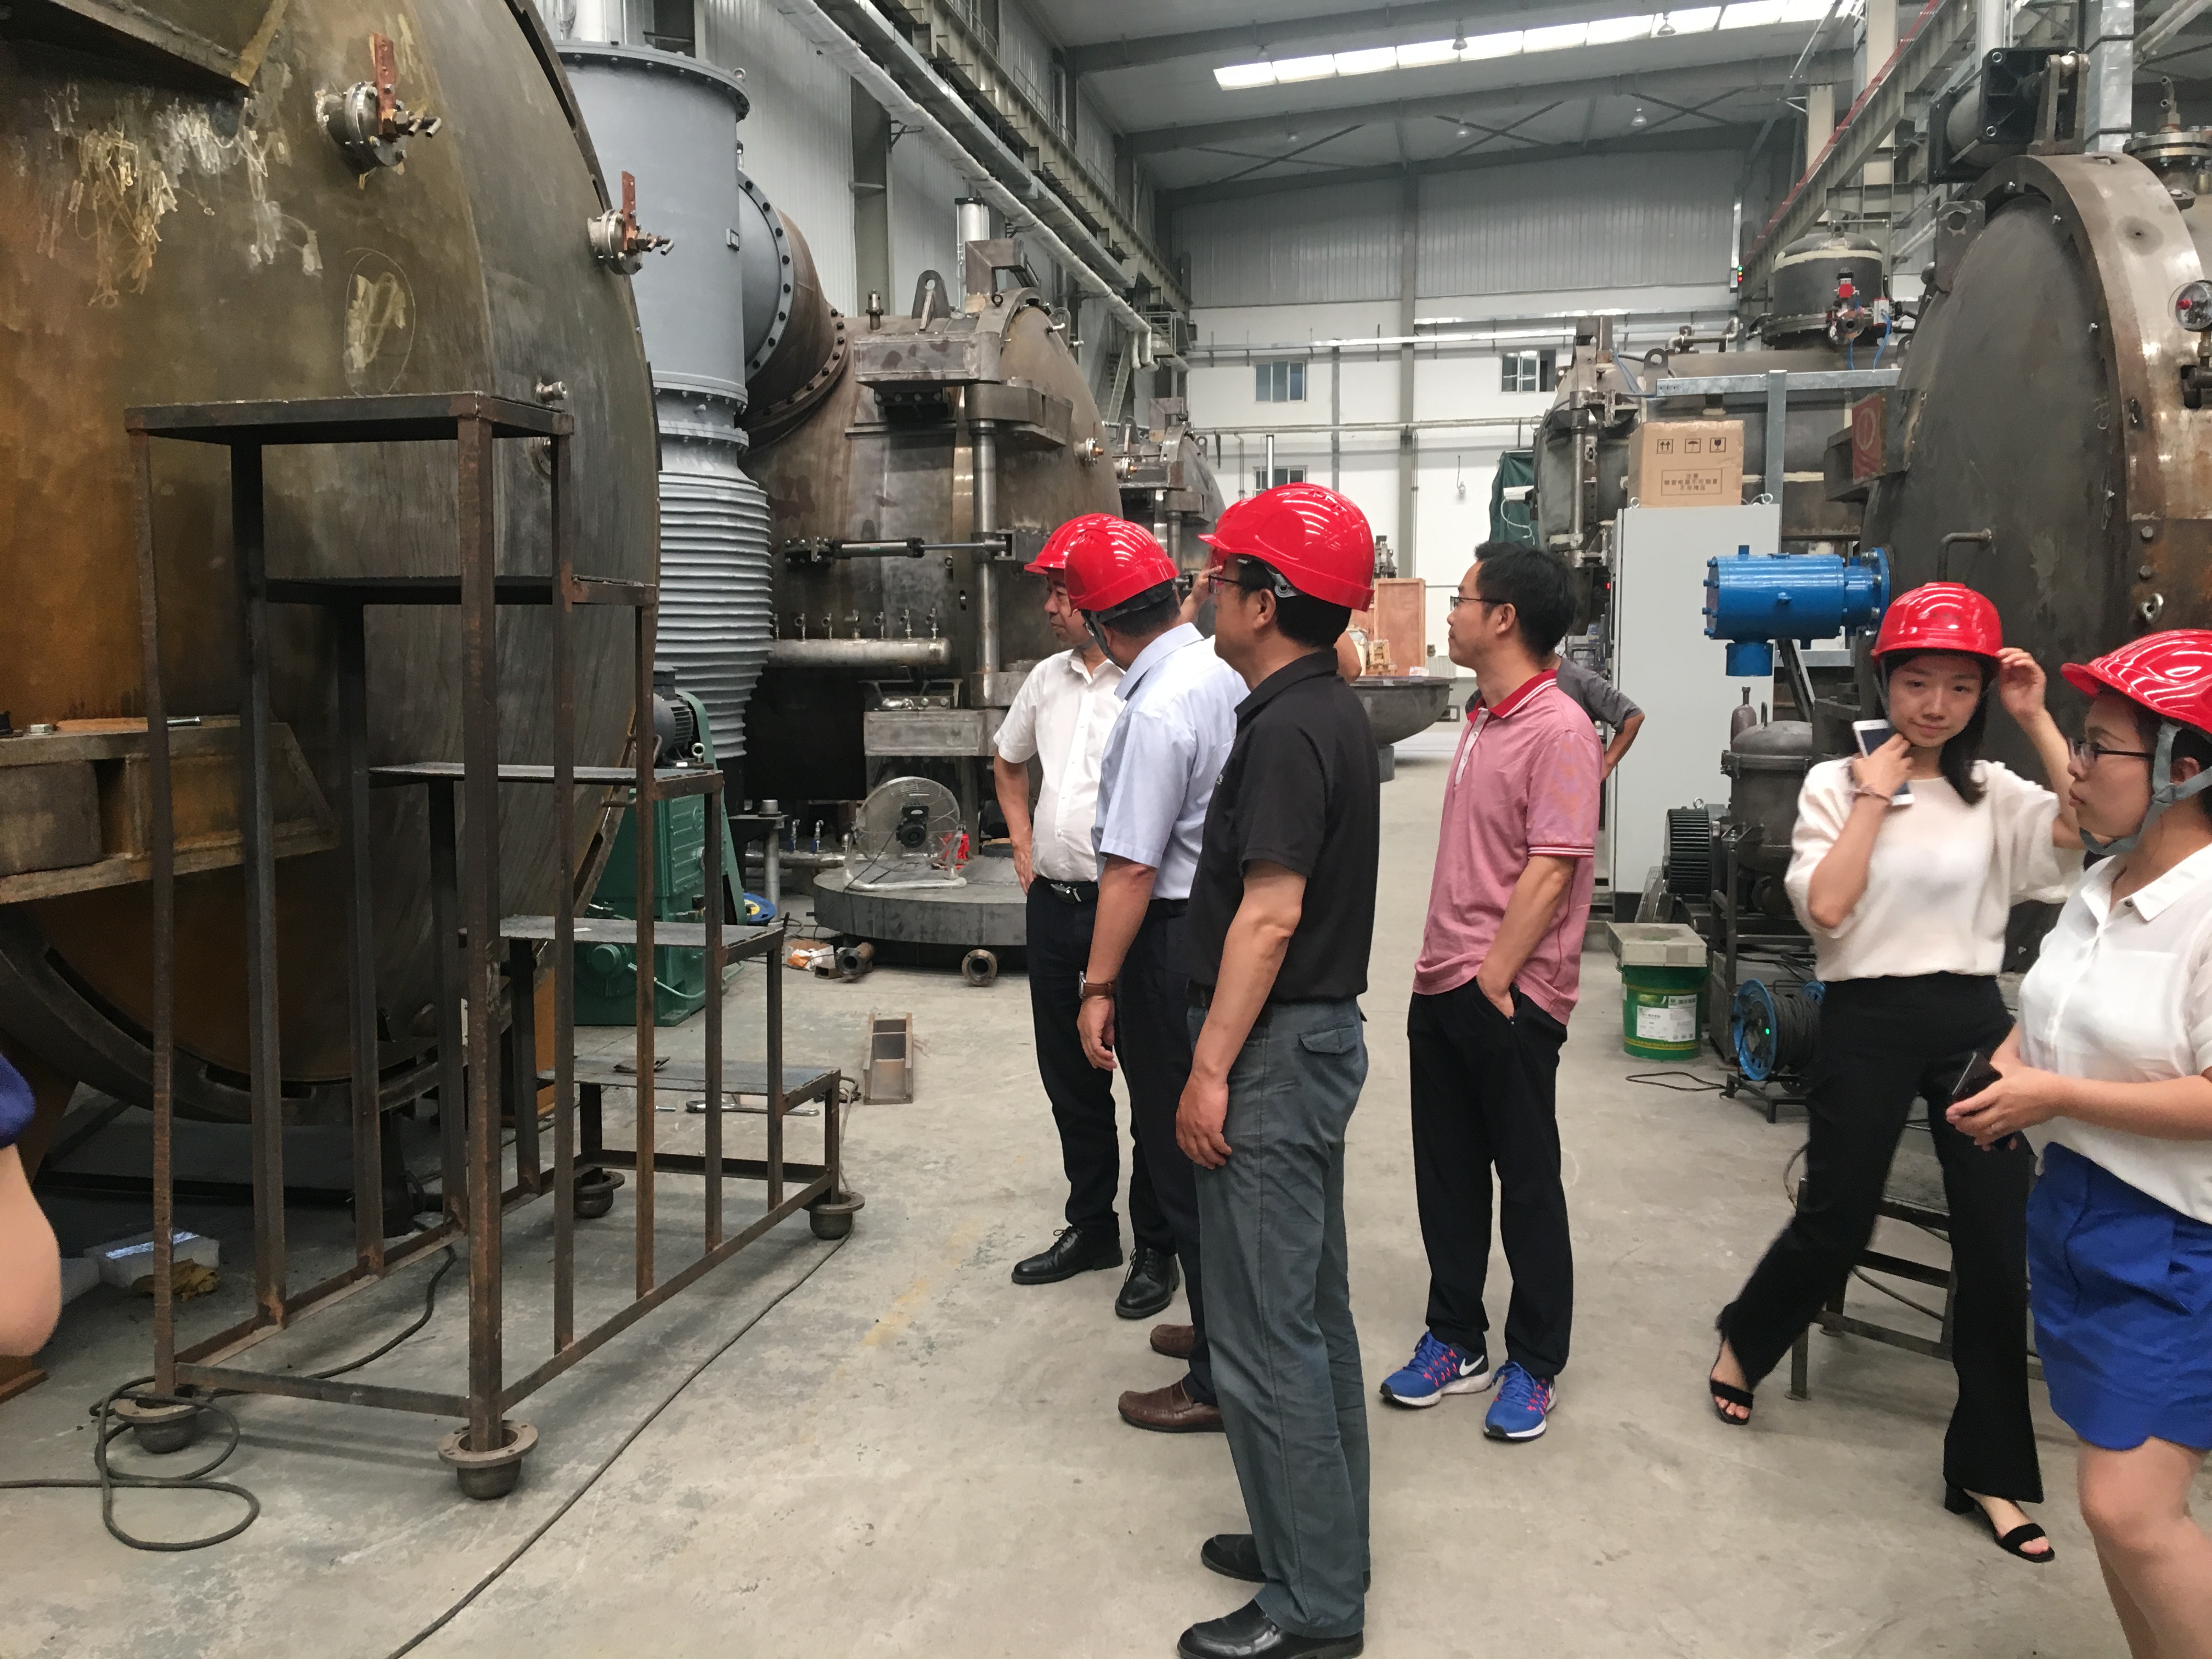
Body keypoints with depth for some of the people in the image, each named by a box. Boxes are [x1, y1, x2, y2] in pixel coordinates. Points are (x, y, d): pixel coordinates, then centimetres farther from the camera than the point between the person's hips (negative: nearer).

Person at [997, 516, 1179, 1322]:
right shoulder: (1047, 679, 10)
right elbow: (1007, 764, 27)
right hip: (1053, 905, 8)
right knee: (1070, 1077, 17)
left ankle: (1155, 1247, 21)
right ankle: (1091, 1227, 33)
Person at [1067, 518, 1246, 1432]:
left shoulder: (1156, 711, -21)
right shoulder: (1227, 671, 5)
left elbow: (1133, 867, -22)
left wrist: (1099, 987, -17)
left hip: (1172, 938, -9)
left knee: (1183, 1155, 2)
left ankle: (1221, 1380, 14)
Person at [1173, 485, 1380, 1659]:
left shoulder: (1286, 730, -18)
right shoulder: (1327, 713, 13)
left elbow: (1272, 911, -23)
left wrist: (1211, 1069, -20)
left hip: (1276, 1047, -11)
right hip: (1315, 1035, 11)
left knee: (1264, 1333, -2)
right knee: (1312, 1311, 18)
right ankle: (1321, 1540, 33)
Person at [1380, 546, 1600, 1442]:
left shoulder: (1558, 730, -15)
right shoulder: (1481, 721, 13)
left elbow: (1551, 868, -20)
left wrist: (1493, 979, -19)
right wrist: (1442, 966, 13)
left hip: (1509, 997, -8)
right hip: (1442, 986, 8)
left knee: (1527, 1182, 6)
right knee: (1446, 1174, 15)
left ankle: (1534, 1365, 21)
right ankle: (1456, 1340, 29)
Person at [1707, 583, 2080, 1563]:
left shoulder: (1995, 793, 5)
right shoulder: (1836, 783, -2)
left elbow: (2090, 831, -14)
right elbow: (1825, 907, -16)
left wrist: (2036, 720, -13)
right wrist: (1875, 794, -13)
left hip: (1973, 1020, 3)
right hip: (1867, 1022, -3)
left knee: (2000, 1240, 3)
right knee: (1835, 1223, 7)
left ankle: (1989, 1469, 18)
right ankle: (1745, 1341, 39)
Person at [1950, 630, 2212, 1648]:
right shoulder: (2101, 888, 7)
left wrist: (2056, 1096, -20)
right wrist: (2008, 1068, 1)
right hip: (2070, 1207, 9)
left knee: (2130, 1510, -7)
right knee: (2120, 1497, 18)